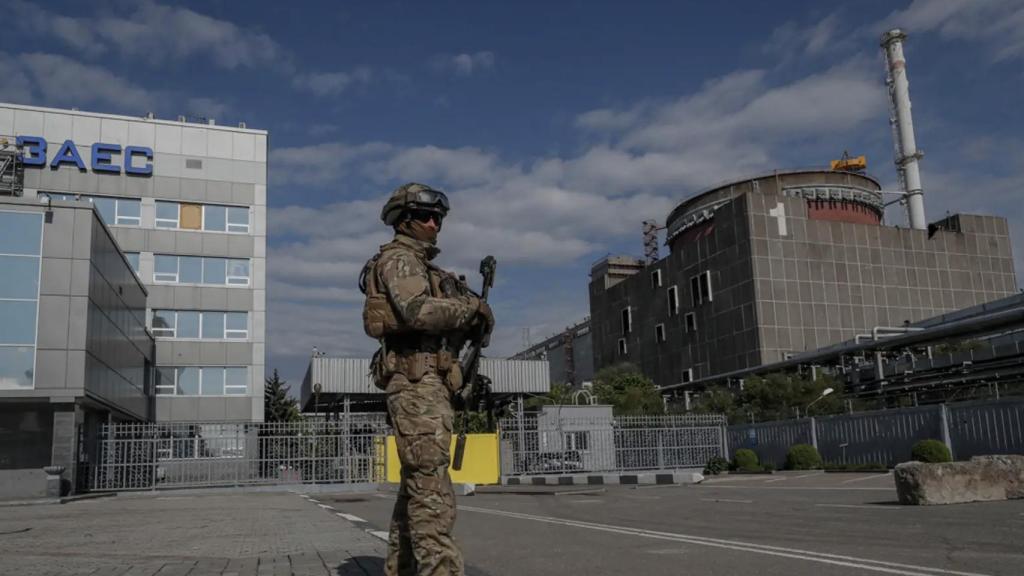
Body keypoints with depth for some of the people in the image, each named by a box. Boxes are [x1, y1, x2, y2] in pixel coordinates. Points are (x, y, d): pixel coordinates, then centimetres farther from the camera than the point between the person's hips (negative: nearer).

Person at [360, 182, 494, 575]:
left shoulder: (419, 265, 27)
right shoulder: (399, 258, -4)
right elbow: (419, 311, -23)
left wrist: (467, 325, 5)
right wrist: (471, 306, -11)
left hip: (426, 382, 10)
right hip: (417, 380, -10)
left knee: (415, 484, 12)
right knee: (431, 483, -16)